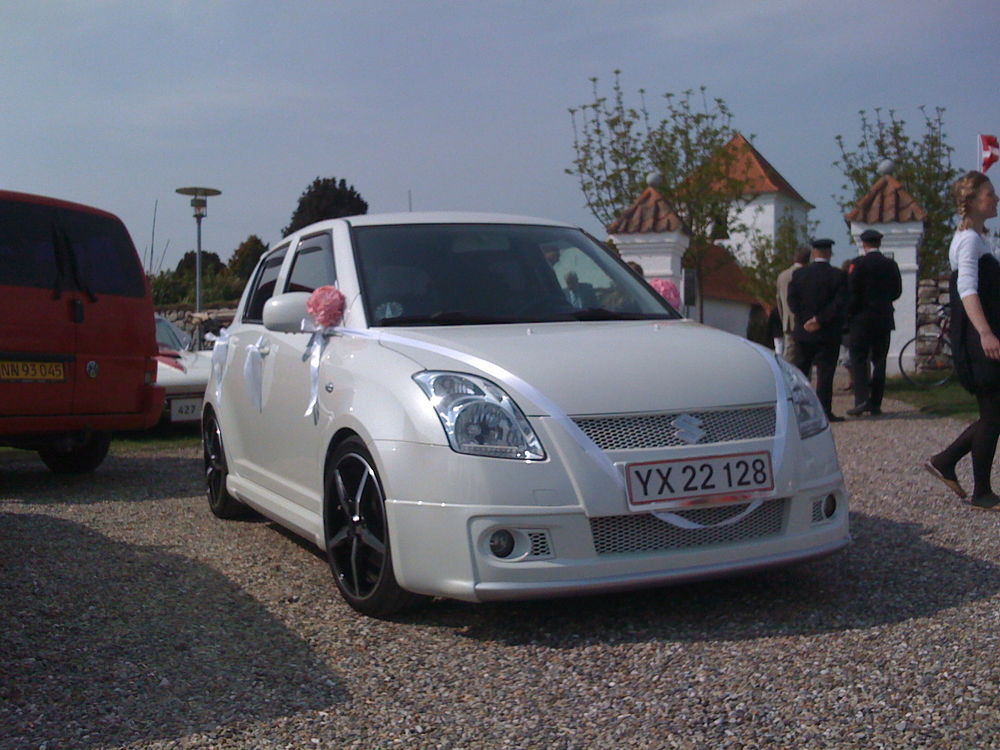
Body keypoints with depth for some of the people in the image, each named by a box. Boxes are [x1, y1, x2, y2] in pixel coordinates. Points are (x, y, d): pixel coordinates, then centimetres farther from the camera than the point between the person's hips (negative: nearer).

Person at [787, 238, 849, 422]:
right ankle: (824, 411, -3)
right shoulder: (838, 275, -6)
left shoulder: (799, 274, 2)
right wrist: (820, 320, -11)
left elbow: (792, 300, -1)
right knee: (825, 373, 0)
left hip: (803, 332, 3)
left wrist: (805, 320, -3)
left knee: (799, 371, 13)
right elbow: (840, 304, -13)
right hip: (829, 333, -3)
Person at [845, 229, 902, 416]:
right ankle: (875, 404, 7)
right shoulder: (891, 265, 7)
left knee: (858, 359, -1)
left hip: (861, 318, -4)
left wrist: (850, 315, -1)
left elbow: (851, 291, -11)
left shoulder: (858, 264, -7)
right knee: (879, 360, 8)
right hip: (884, 319, 4)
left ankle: (861, 399, -14)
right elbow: (897, 291, 11)